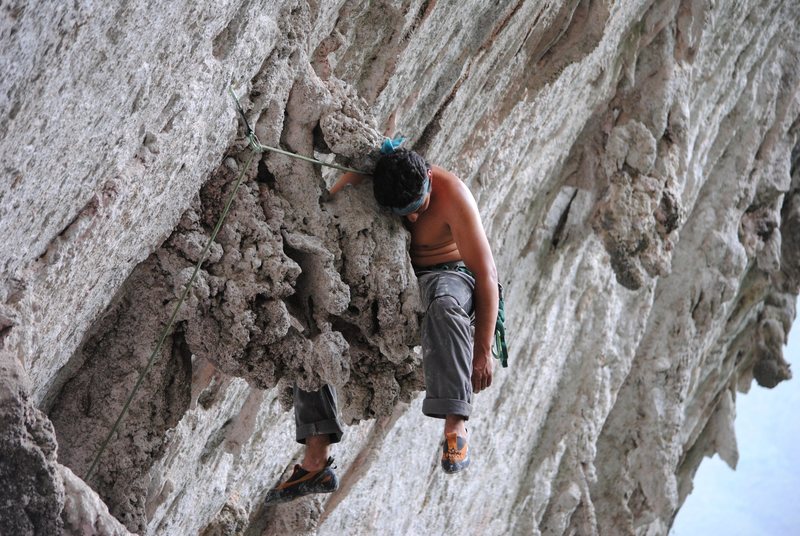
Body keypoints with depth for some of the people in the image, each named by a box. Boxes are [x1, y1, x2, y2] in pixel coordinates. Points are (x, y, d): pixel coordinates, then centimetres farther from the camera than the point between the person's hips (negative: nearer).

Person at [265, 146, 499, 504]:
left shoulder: (452, 195, -25)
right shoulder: (360, 181, -15)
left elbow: (486, 275, -23)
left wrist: (483, 351, -24)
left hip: (451, 273, -5)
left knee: (443, 307, -43)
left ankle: (456, 427, -43)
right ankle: (316, 463, -14)